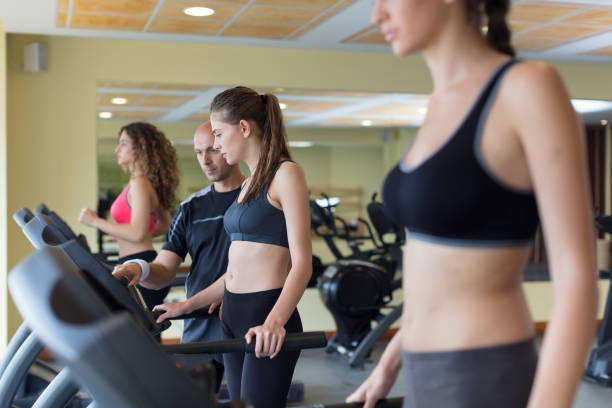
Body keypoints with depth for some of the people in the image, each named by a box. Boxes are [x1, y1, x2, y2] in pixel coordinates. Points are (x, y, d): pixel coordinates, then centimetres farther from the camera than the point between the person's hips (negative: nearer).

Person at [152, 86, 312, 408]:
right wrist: (187, 305, 21)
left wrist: (275, 321, -30)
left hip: (267, 324, -8)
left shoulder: (285, 174, -8)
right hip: (233, 316, 8)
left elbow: (302, 262, -16)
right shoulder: (249, 184, 17)